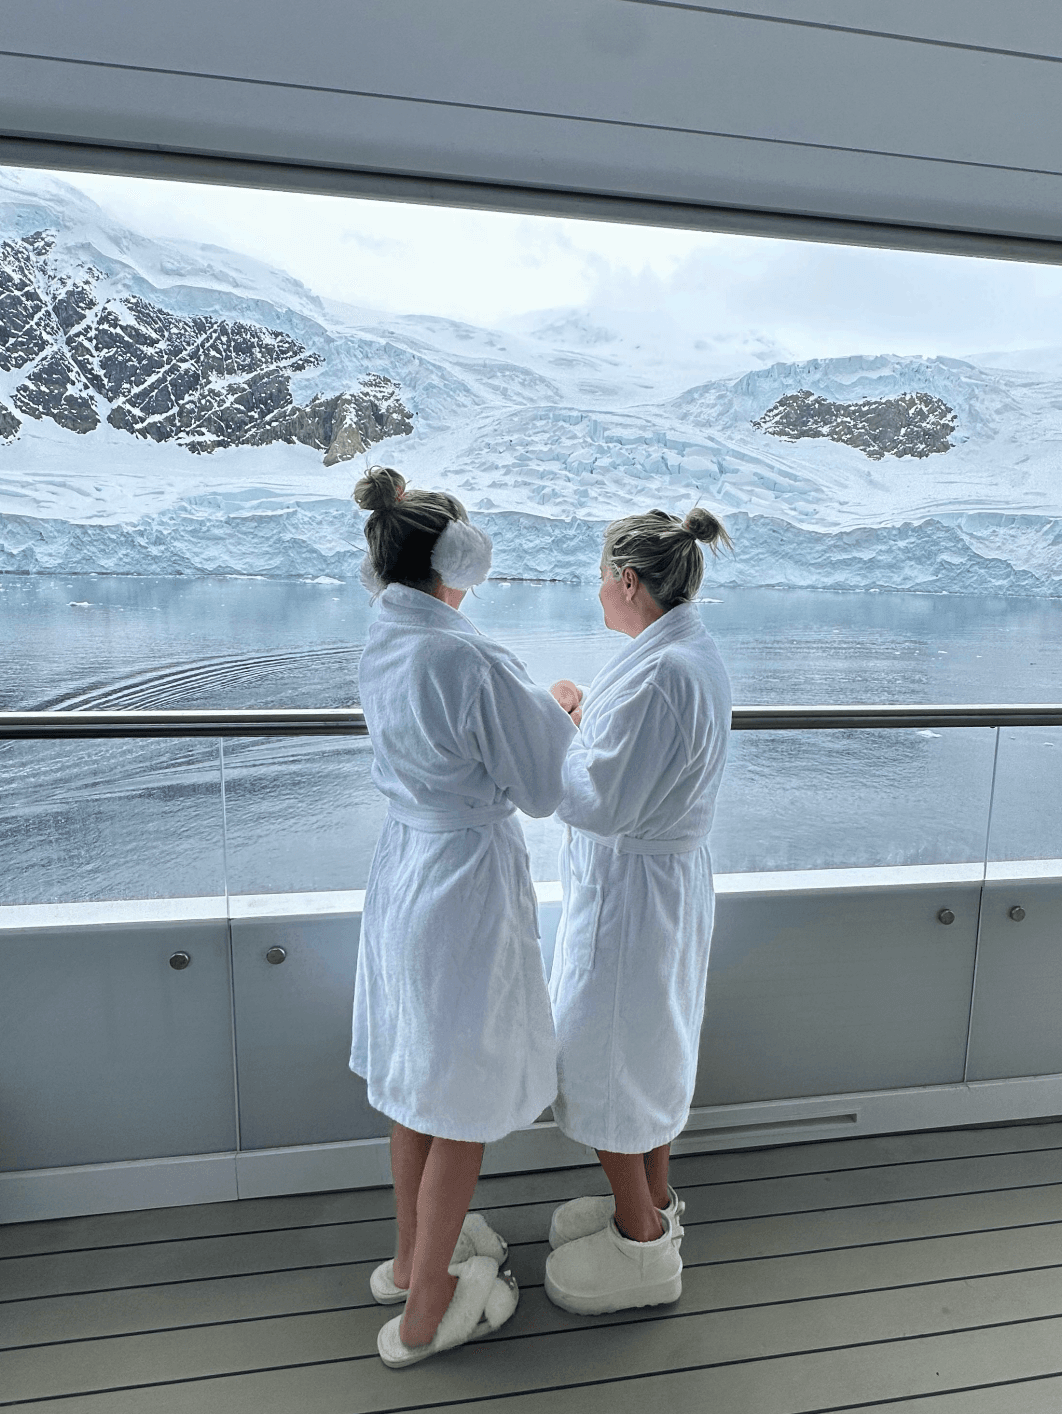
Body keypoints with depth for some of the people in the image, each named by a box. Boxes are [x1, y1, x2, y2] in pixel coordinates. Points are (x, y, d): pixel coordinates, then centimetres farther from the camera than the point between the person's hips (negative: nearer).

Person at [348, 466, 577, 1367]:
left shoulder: (381, 648, 1)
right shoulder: (470, 658, -25)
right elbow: (543, 790, -15)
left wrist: (539, 711, 11)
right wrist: (562, 715, 2)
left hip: (404, 866, 8)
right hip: (468, 883, -8)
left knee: (419, 1087, 25)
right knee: (463, 1106, 12)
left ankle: (413, 1255, 47)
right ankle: (425, 1312, 32)